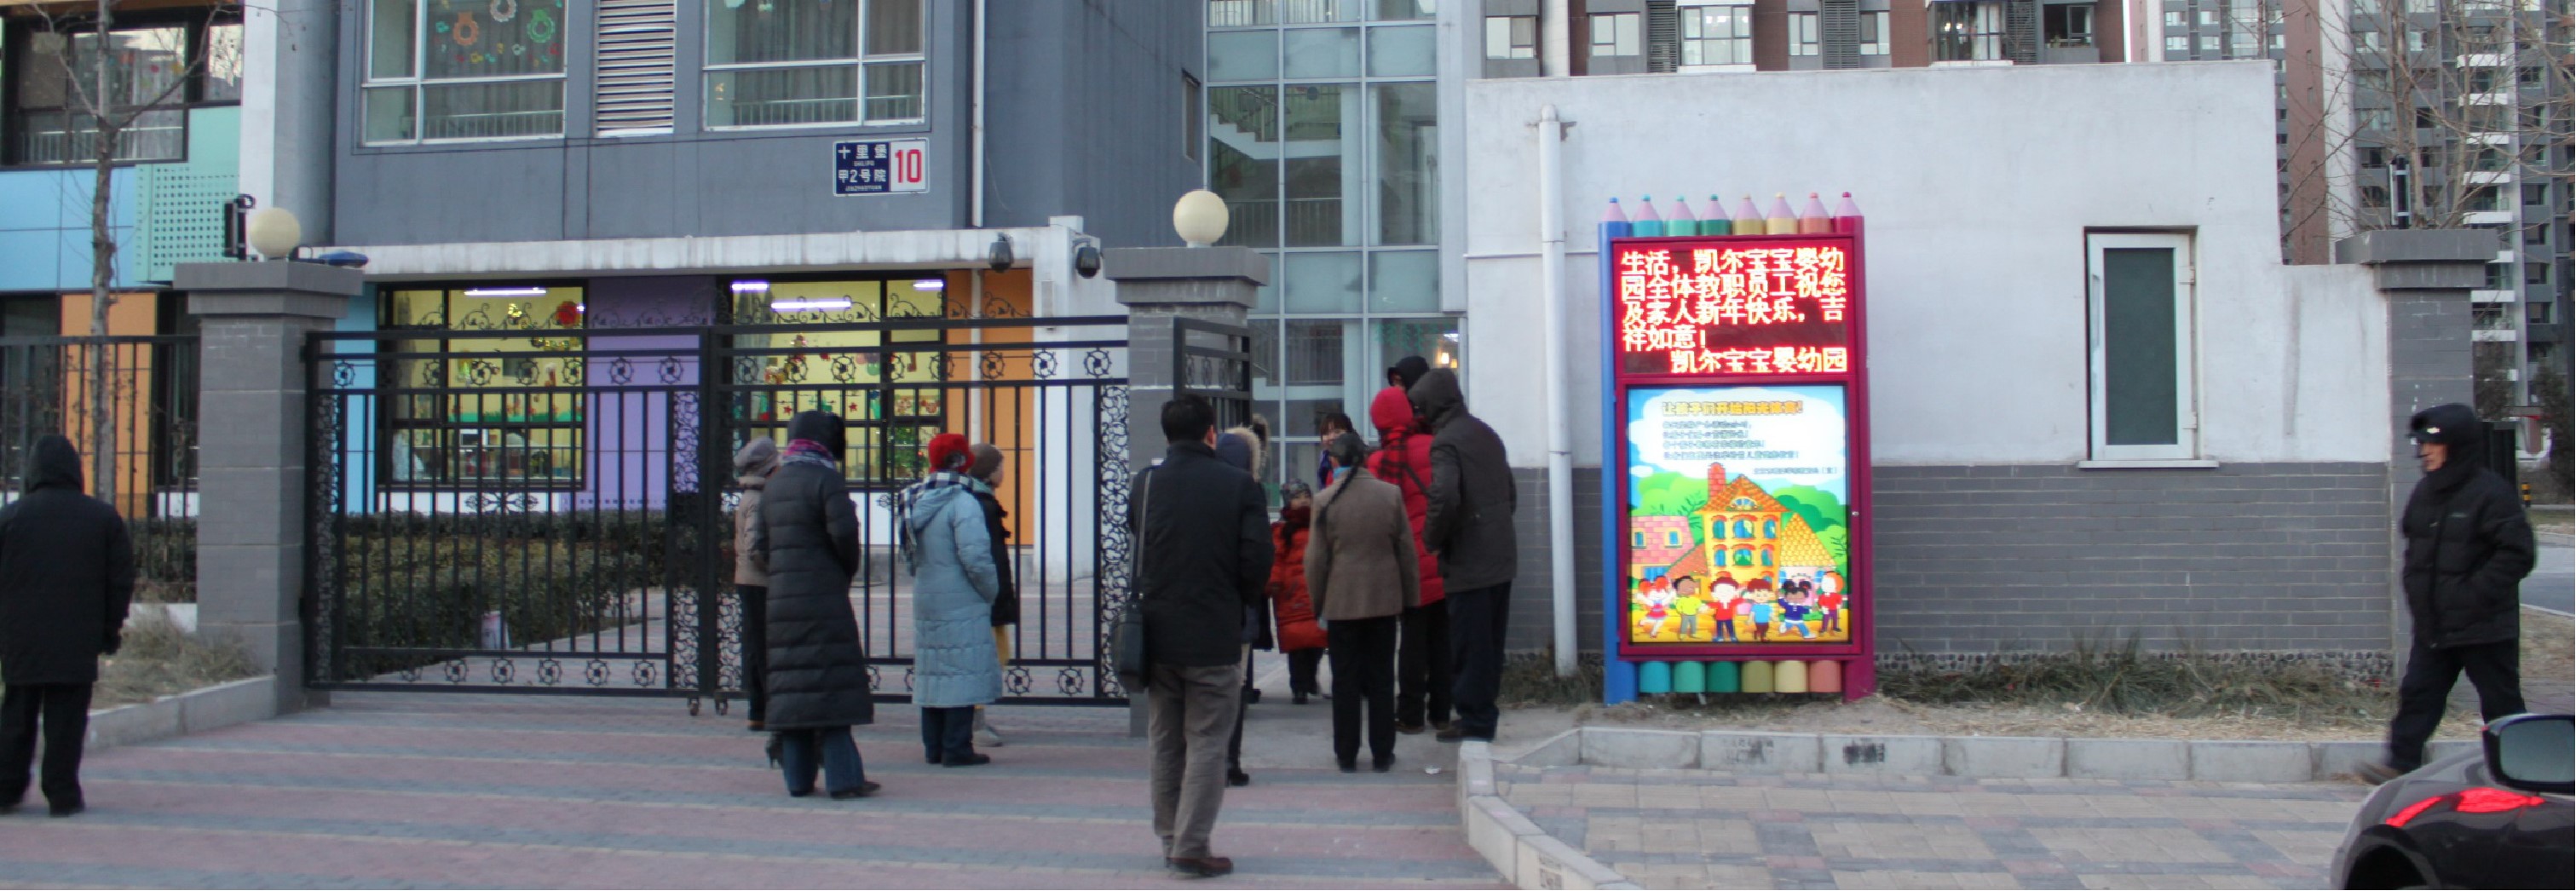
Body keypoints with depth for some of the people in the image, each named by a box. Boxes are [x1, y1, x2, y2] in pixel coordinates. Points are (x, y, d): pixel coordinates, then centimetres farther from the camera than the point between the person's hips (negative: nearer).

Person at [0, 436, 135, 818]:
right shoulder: (104, 517, 1)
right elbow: (120, 580, 4)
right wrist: (111, 629, 11)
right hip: (78, 640, -1)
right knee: (66, 718, 2)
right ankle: (62, 795, 1)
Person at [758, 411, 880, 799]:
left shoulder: (773, 486, 14)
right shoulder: (825, 480, -8)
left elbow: (762, 543, 13)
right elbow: (844, 532, -16)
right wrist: (849, 568, 0)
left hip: (781, 601, 7)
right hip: (824, 599, -6)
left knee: (790, 682, 8)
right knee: (831, 683, -4)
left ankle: (798, 778, 10)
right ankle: (842, 778, -5)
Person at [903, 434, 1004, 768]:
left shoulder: (916, 502, 10)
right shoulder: (962, 502, -15)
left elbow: (909, 555, 16)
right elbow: (975, 556, -20)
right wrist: (991, 591, -6)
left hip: (925, 602, 8)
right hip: (962, 604, -8)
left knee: (933, 674, 13)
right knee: (963, 675, -3)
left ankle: (934, 747, 19)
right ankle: (957, 749, -3)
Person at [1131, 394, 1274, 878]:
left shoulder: (1146, 484, 2)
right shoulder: (1240, 486, -8)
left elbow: (1135, 550, 9)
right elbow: (1256, 561, -10)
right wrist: (1245, 602, 7)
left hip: (1157, 634, 4)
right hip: (1215, 637, -4)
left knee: (1165, 743, 15)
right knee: (1206, 743, 2)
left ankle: (1170, 839, 21)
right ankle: (1191, 847, -2)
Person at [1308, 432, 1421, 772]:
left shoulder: (1325, 501, -9)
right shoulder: (1391, 494, -3)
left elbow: (1316, 558, -5)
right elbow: (1406, 550, 2)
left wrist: (1317, 601, 7)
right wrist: (1411, 596, 11)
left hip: (1341, 602, -2)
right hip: (1384, 600, 2)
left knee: (1345, 680, 7)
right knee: (1381, 679, 9)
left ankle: (1346, 754, 11)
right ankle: (1382, 754, 12)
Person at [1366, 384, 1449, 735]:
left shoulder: (1379, 462, -9)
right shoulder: (1434, 447, -3)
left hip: (1412, 566, -2)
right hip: (1446, 562, 2)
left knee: (1413, 640, 6)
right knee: (1443, 638, 10)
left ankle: (1411, 715, 8)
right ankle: (1442, 712, 15)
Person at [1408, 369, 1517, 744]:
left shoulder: (1446, 441, -13)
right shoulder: (1486, 434, 14)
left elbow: (1444, 498, -28)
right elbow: (1510, 493, 19)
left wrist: (1432, 539, -13)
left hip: (1468, 562, -8)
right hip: (1501, 558, 8)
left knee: (1469, 644, -1)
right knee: (1489, 641, 14)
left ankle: (1475, 720, 4)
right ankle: (1485, 711, 22)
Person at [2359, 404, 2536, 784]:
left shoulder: (2491, 493, -15)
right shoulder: (2426, 490, 9)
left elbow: (2517, 554, -18)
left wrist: (2474, 593, -20)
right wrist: (2413, 577, 9)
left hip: (2484, 626, -7)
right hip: (2434, 624, 7)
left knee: (2501, 703, 4)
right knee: (2417, 694, 4)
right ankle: (2401, 765, 6)